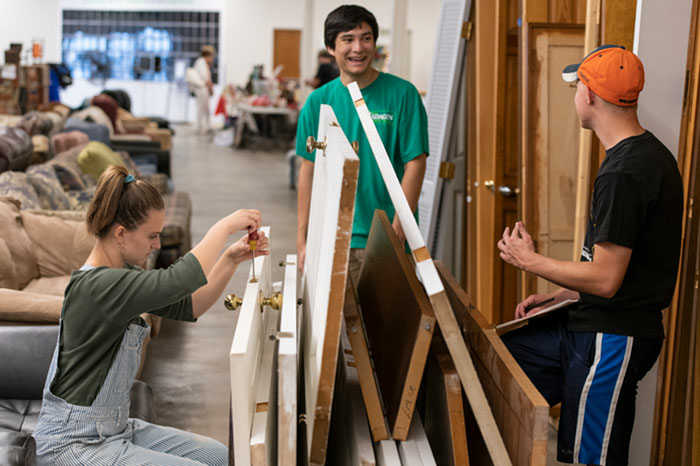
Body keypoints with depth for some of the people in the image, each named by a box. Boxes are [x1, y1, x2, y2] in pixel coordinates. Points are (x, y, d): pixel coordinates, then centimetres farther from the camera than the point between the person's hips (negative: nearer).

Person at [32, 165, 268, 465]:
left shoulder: (122, 275, 6)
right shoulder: (97, 286, -25)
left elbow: (188, 307, 7)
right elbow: (179, 279, -37)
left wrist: (231, 259, -6)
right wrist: (225, 226, -23)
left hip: (114, 428, 10)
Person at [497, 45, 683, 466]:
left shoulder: (624, 173, -22)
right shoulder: (649, 154, 11)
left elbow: (606, 280, -22)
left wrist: (529, 261, -8)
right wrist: (559, 298, 14)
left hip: (612, 341, -10)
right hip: (589, 325, 10)